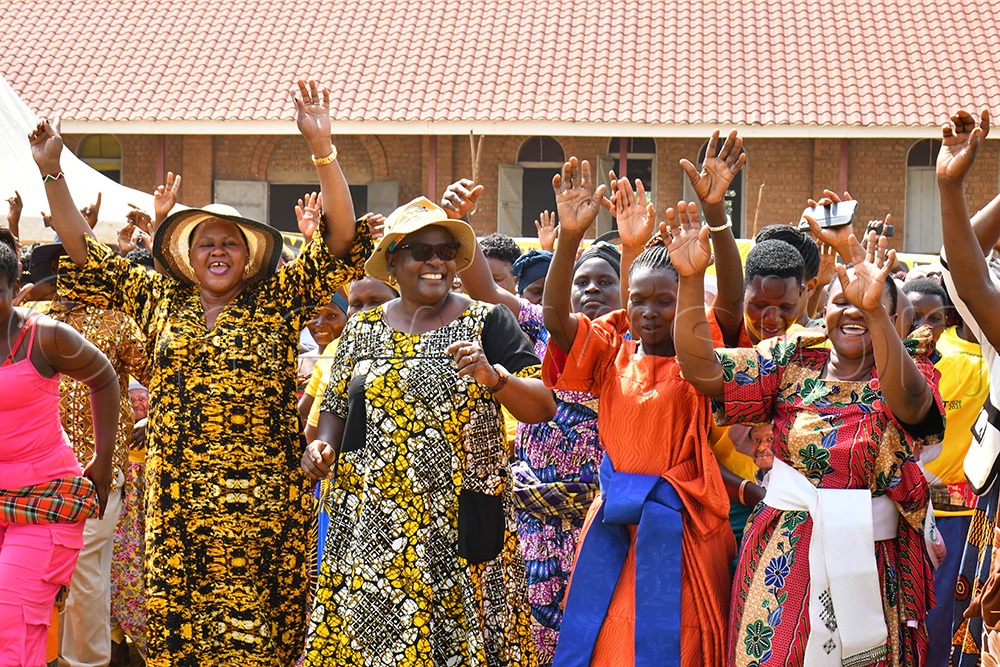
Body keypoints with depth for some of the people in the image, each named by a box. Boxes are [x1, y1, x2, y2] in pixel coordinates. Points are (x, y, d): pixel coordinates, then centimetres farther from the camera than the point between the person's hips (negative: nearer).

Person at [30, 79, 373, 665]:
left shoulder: (280, 299, 4)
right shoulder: (161, 300, 12)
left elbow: (340, 239, -5)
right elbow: (87, 257, 16)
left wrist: (322, 146, -15)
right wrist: (52, 173, 8)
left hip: (266, 499, -2)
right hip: (180, 496, 2)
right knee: (178, 619, 1)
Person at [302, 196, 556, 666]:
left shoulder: (488, 323, 2)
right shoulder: (361, 330, 11)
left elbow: (542, 408, -4)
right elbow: (337, 410, 18)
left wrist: (493, 377, -21)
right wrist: (322, 445, -3)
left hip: (459, 524, -2)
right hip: (372, 527, 2)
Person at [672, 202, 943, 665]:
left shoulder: (910, 378, -1)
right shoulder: (792, 364, 6)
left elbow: (908, 400, -26)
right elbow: (701, 367, -4)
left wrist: (874, 309, -40)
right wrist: (691, 278, -16)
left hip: (869, 565, -1)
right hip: (783, 561, 1)